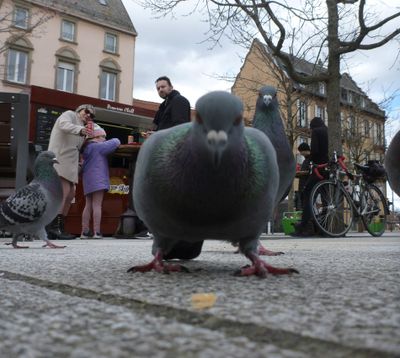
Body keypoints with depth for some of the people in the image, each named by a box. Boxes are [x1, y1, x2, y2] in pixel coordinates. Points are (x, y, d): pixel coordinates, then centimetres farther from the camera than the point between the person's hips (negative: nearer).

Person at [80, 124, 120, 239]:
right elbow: (116, 142, -11)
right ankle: (96, 232, -11)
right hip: (97, 178, -8)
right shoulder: (98, 146, -8)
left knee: (88, 205, 10)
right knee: (97, 205, -9)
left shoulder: (86, 148, 17)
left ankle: (85, 231, 10)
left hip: (87, 179, 8)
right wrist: (115, 141, 12)